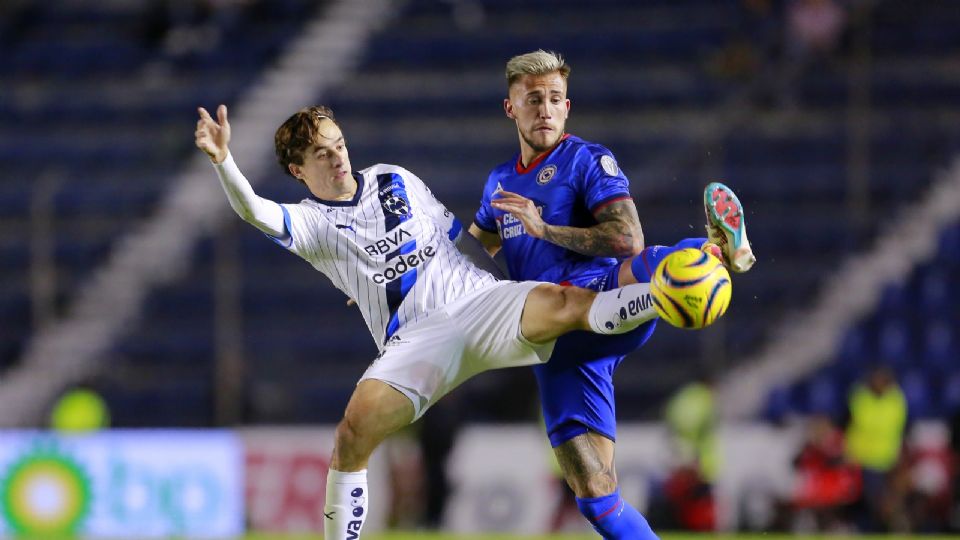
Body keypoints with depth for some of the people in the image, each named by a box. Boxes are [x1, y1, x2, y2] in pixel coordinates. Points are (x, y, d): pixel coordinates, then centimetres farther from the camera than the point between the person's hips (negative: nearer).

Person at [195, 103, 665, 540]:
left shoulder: (395, 181, 15)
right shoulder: (309, 222, 4)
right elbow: (255, 213, -17)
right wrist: (222, 161, -34)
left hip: (477, 298, 1)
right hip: (414, 338, -1)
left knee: (561, 303, -27)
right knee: (353, 434, -22)